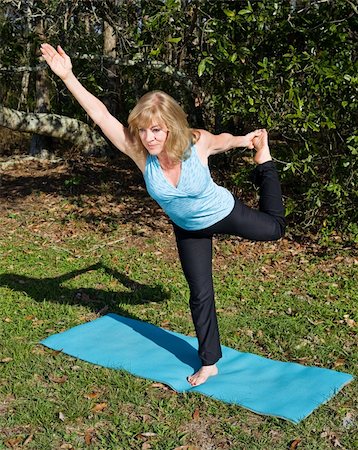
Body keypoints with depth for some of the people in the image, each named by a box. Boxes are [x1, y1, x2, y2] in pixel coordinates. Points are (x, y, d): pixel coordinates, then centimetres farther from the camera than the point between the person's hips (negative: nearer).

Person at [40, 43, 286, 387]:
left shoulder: (198, 143, -32)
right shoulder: (141, 153, -31)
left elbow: (224, 139, -8)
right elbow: (101, 115, -37)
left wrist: (247, 140, 11)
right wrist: (68, 77, -47)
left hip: (225, 213, -1)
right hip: (189, 230, 1)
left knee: (274, 227, 20)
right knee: (200, 295, 8)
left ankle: (264, 161, 42)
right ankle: (209, 364, 25)